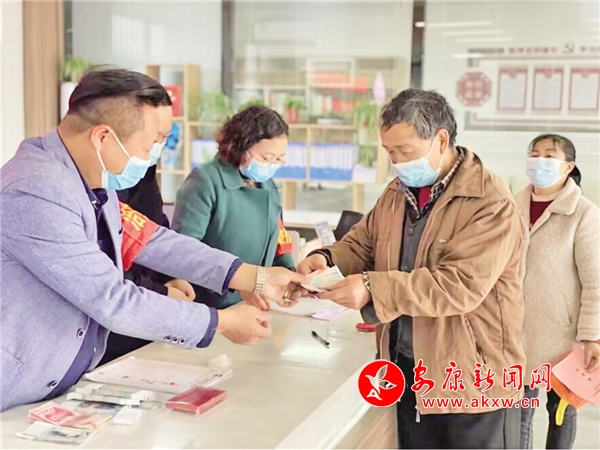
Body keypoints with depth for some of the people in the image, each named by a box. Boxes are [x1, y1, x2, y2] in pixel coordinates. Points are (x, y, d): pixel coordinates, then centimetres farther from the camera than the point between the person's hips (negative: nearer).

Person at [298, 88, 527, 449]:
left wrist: (374, 288, -33)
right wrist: (327, 259, -9)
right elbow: (361, 245, 15)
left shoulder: (491, 203, -18)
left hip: (474, 382, -6)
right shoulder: (397, 193, 7)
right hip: (407, 370, 7)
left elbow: (461, 285, -27)